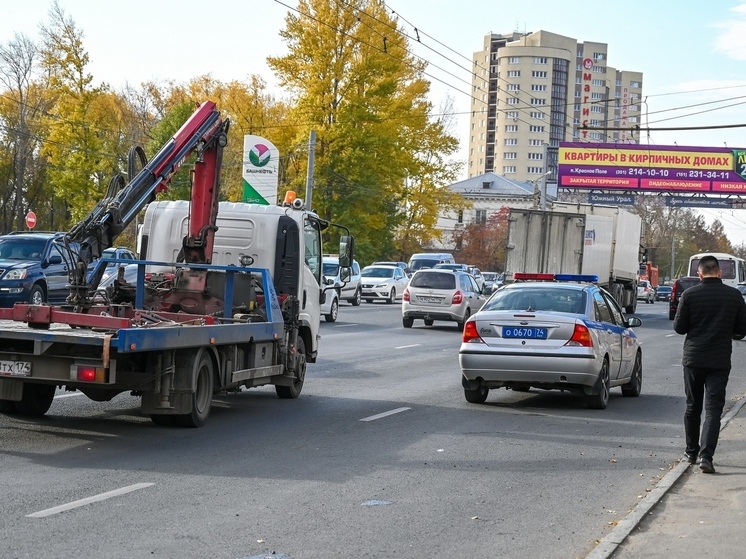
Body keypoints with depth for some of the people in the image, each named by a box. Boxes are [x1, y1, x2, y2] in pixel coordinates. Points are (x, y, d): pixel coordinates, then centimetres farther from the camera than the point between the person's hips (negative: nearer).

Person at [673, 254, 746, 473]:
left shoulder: (690, 294, -7)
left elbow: (679, 327, -3)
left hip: (693, 358, 0)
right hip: (720, 361, 0)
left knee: (692, 407, 14)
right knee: (713, 409, -1)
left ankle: (691, 452, 23)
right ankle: (706, 455, -14)